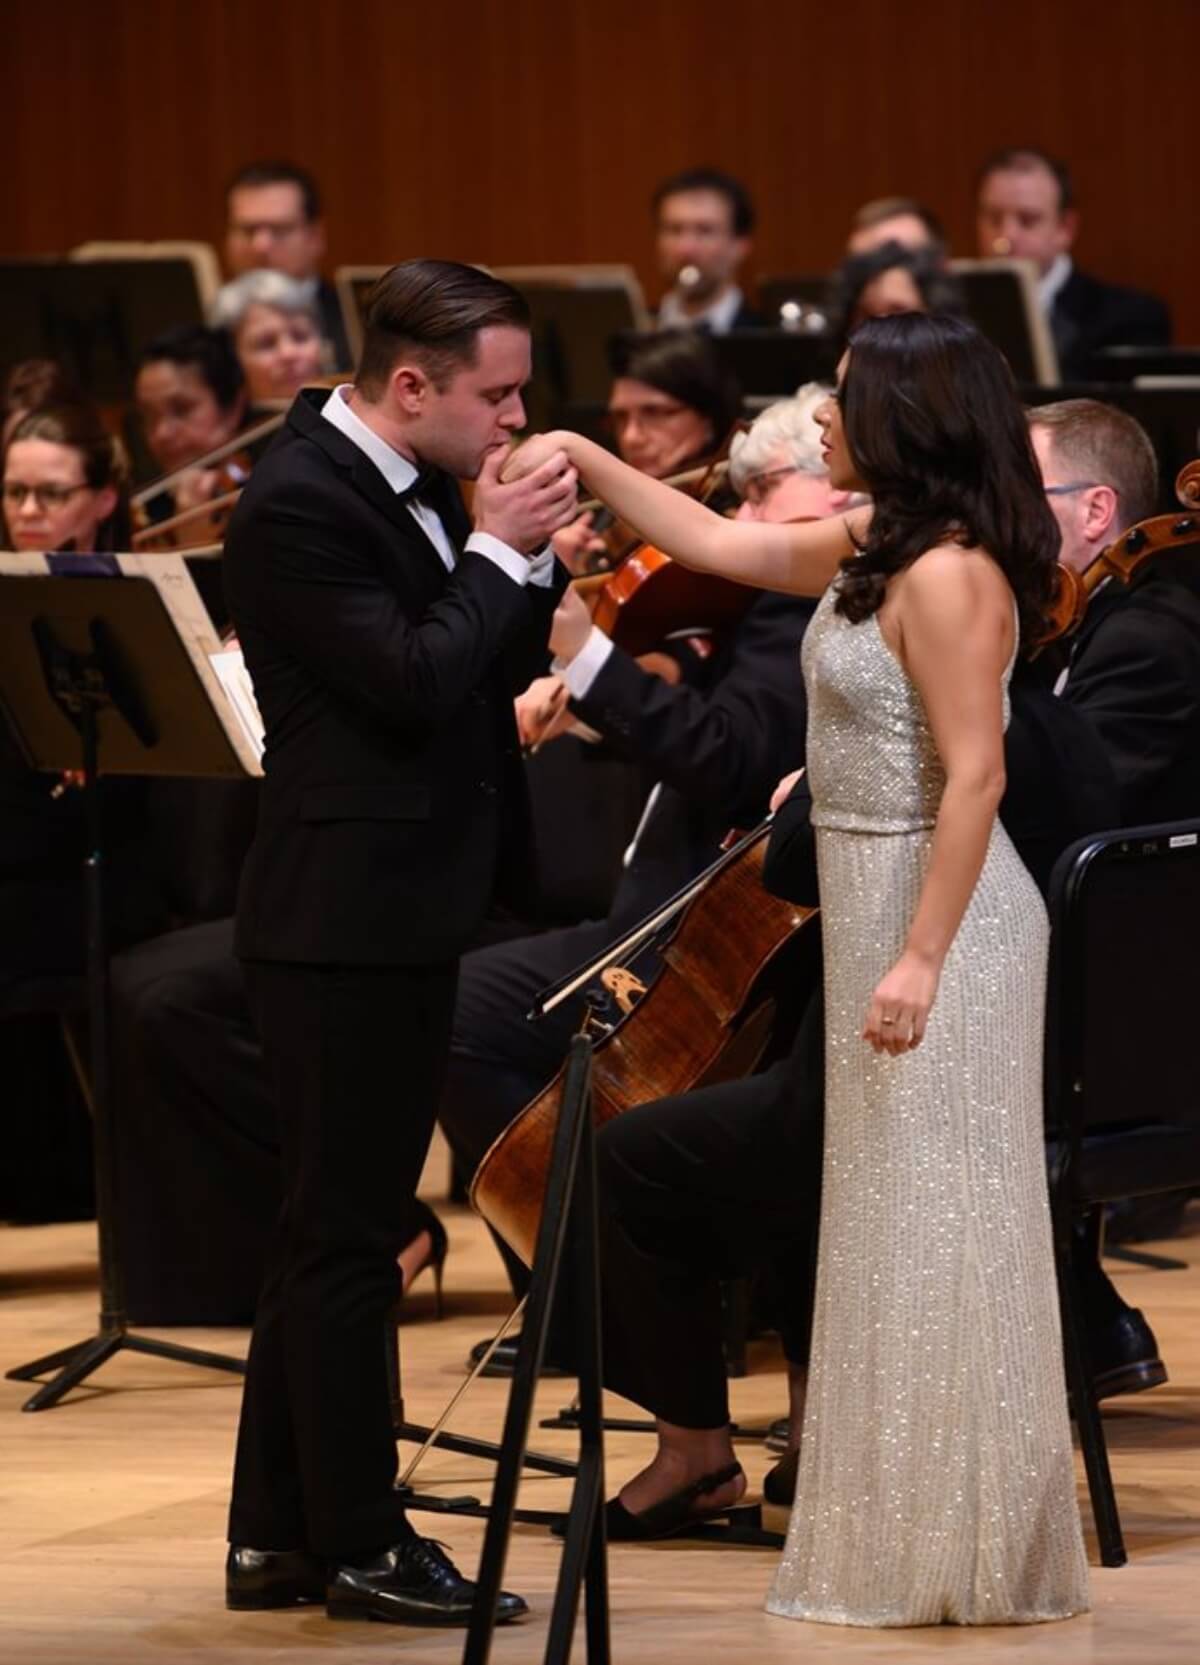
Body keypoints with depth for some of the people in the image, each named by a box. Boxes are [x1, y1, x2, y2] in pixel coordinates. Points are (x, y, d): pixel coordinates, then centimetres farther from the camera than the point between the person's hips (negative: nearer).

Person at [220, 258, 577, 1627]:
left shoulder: (408, 487, 11)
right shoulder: (300, 501, -17)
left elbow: (496, 665, 14)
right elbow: (414, 684, -24)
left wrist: (532, 558, -2)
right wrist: (499, 549, -14)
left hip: (401, 911, 10)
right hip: (345, 920, -10)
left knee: (330, 1235, 14)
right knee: (346, 1239, -3)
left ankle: (277, 1537, 21)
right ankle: (358, 1545, 4)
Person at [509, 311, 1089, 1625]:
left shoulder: (948, 577, -19)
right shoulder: (870, 547, 9)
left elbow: (975, 777, -23)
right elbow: (719, 547, 23)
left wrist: (921, 959, -25)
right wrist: (590, 461, 18)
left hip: (940, 916, -10)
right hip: (877, 904, 10)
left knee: (938, 1220, -4)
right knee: (902, 1220, 13)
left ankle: (966, 1558, 3)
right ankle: (919, 1536, 20)